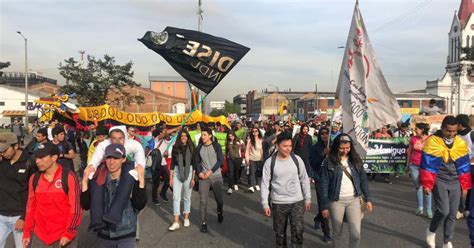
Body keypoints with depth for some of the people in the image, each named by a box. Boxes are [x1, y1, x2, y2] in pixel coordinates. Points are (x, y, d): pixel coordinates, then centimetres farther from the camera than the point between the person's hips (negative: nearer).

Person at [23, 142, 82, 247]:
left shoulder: (69, 177, -13)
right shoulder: (34, 178, 2)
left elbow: (75, 207, -12)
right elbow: (31, 207, 10)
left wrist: (69, 233, -14)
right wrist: (27, 232, 9)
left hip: (64, 235, -4)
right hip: (39, 235, 4)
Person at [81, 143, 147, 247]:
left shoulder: (132, 177, -14)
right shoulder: (97, 178, -7)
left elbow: (139, 205, -17)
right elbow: (86, 206, -6)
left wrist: (141, 181, -26)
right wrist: (85, 182, -14)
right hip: (104, 234, 2)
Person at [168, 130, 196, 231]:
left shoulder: (191, 148, -1)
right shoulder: (175, 148, 1)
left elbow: (194, 163, 0)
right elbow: (172, 163, 4)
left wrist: (193, 177, -4)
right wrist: (171, 177, 2)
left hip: (188, 172, 0)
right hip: (177, 172, 0)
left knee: (187, 197, 10)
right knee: (176, 197, -4)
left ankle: (186, 218, 24)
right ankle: (176, 222, 0)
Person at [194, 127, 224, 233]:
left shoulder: (216, 146, -2)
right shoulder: (199, 147, 5)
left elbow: (220, 160, -6)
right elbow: (197, 162, 9)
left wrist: (210, 171, -13)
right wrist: (200, 172, -7)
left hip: (216, 176, -1)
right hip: (203, 177, 1)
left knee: (219, 198, 6)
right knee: (203, 201, -3)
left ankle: (220, 213, 38)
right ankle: (204, 223, 7)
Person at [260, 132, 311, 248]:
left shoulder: (297, 159, -4)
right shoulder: (270, 162, -9)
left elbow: (304, 180, 5)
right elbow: (265, 184, -4)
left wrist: (308, 198, 4)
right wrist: (265, 204, -6)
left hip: (297, 201, 1)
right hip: (278, 203, 0)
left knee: (298, 231, 1)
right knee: (280, 232, 14)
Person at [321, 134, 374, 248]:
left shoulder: (355, 159, 1)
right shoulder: (329, 162, -8)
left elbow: (363, 179, 7)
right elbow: (325, 185, -7)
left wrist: (368, 199, 4)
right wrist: (324, 206, -7)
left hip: (354, 200, 2)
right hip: (336, 201, -2)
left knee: (356, 234, -2)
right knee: (337, 233, 11)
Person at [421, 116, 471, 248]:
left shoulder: (460, 143, 4)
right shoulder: (432, 142, -11)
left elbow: (464, 166, 10)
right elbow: (427, 165, -8)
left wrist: (465, 186, 10)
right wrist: (426, 184, -9)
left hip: (455, 182, 4)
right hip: (439, 181, -4)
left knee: (452, 214, 7)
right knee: (443, 210, -14)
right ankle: (431, 231, 14)